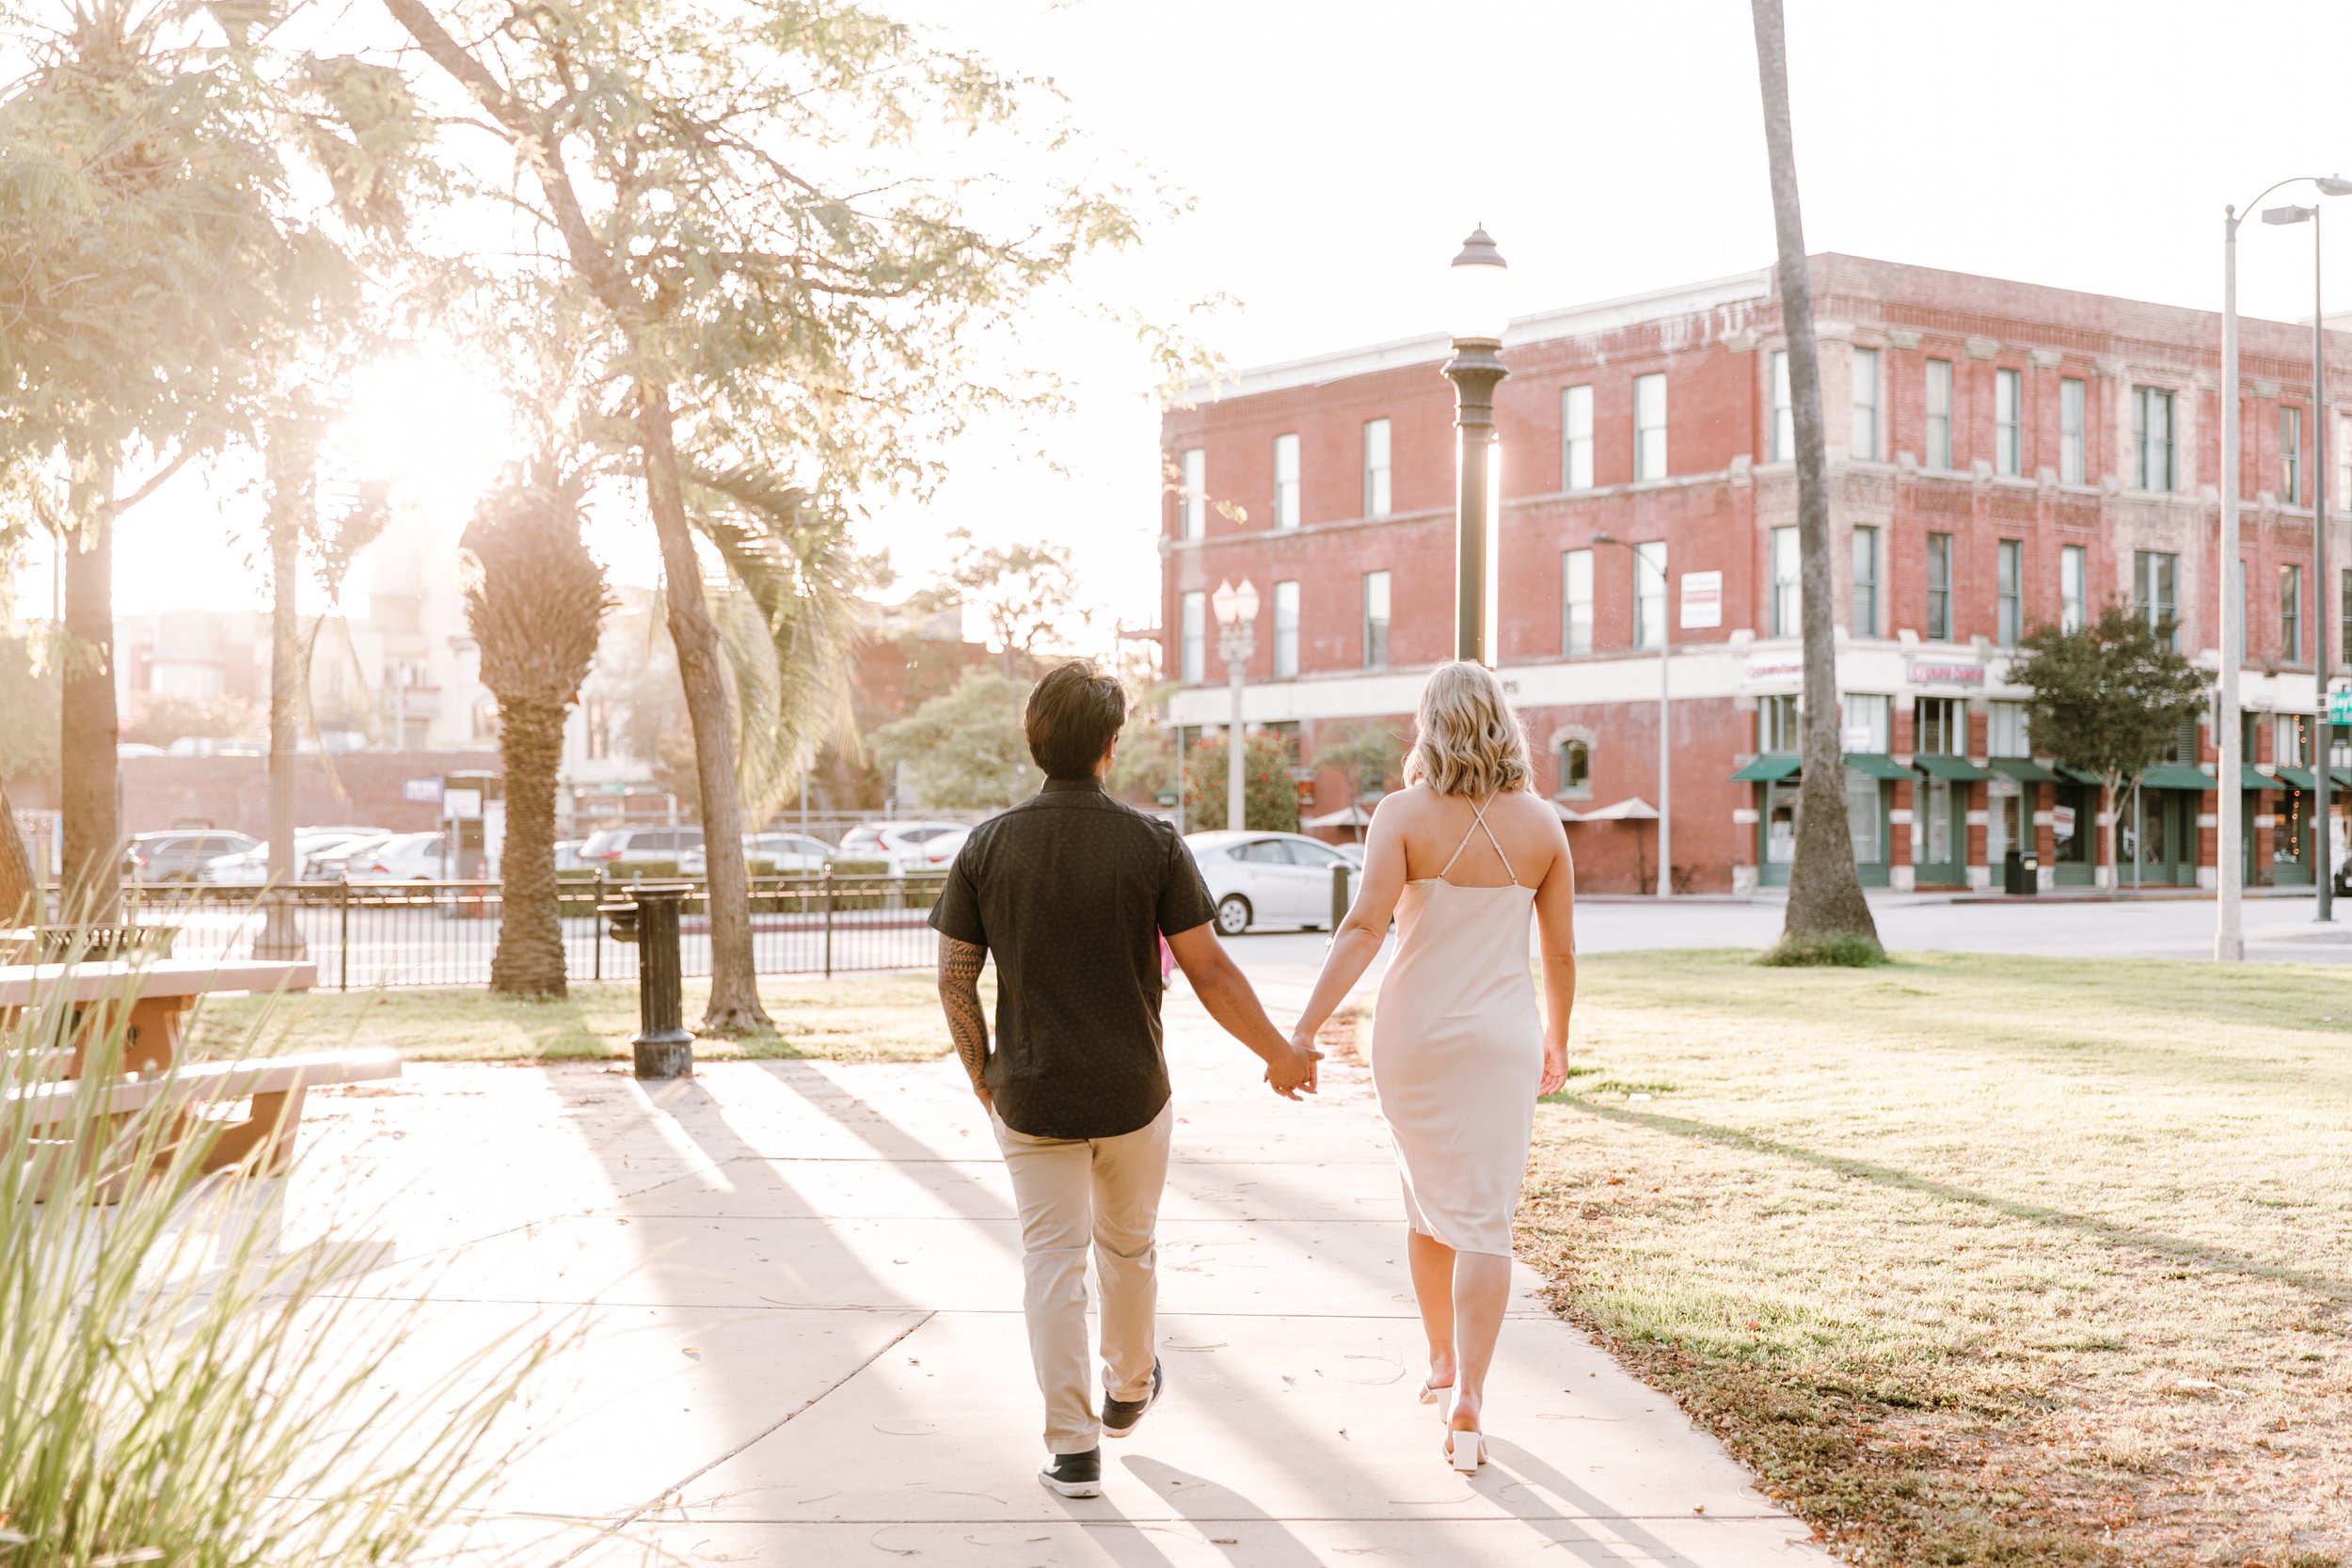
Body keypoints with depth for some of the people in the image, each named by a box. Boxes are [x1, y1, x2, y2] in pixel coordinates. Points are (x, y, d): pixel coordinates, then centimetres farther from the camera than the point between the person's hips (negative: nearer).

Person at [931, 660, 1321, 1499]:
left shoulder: (988, 846, -6)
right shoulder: (1153, 843, -11)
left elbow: (955, 979, -2)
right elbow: (1210, 972, -10)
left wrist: (982, 1076, 12)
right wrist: (1282, 1054, 3)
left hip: (1032, 1097, 0)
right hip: (1132, 1093, 0)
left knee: (1052, 1263, 6)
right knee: (1127, 1248, 20)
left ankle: (1073, 1448, 4)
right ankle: (1129, 1388, 42)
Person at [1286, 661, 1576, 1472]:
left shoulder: (1404, 814, -9)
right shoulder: (1540, 825, -2)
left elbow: (1364, 927, -20)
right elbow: (1560, 951, 4)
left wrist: (1304, 1029, -21)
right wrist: (1556, 1039, 19)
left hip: (1414, 1035, 0)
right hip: (1501, 1039, 0)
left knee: (1427, 1201, 19)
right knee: (1484, 1220, 0)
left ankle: (1443, 1360, 34)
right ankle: (1468, 1396, -11)